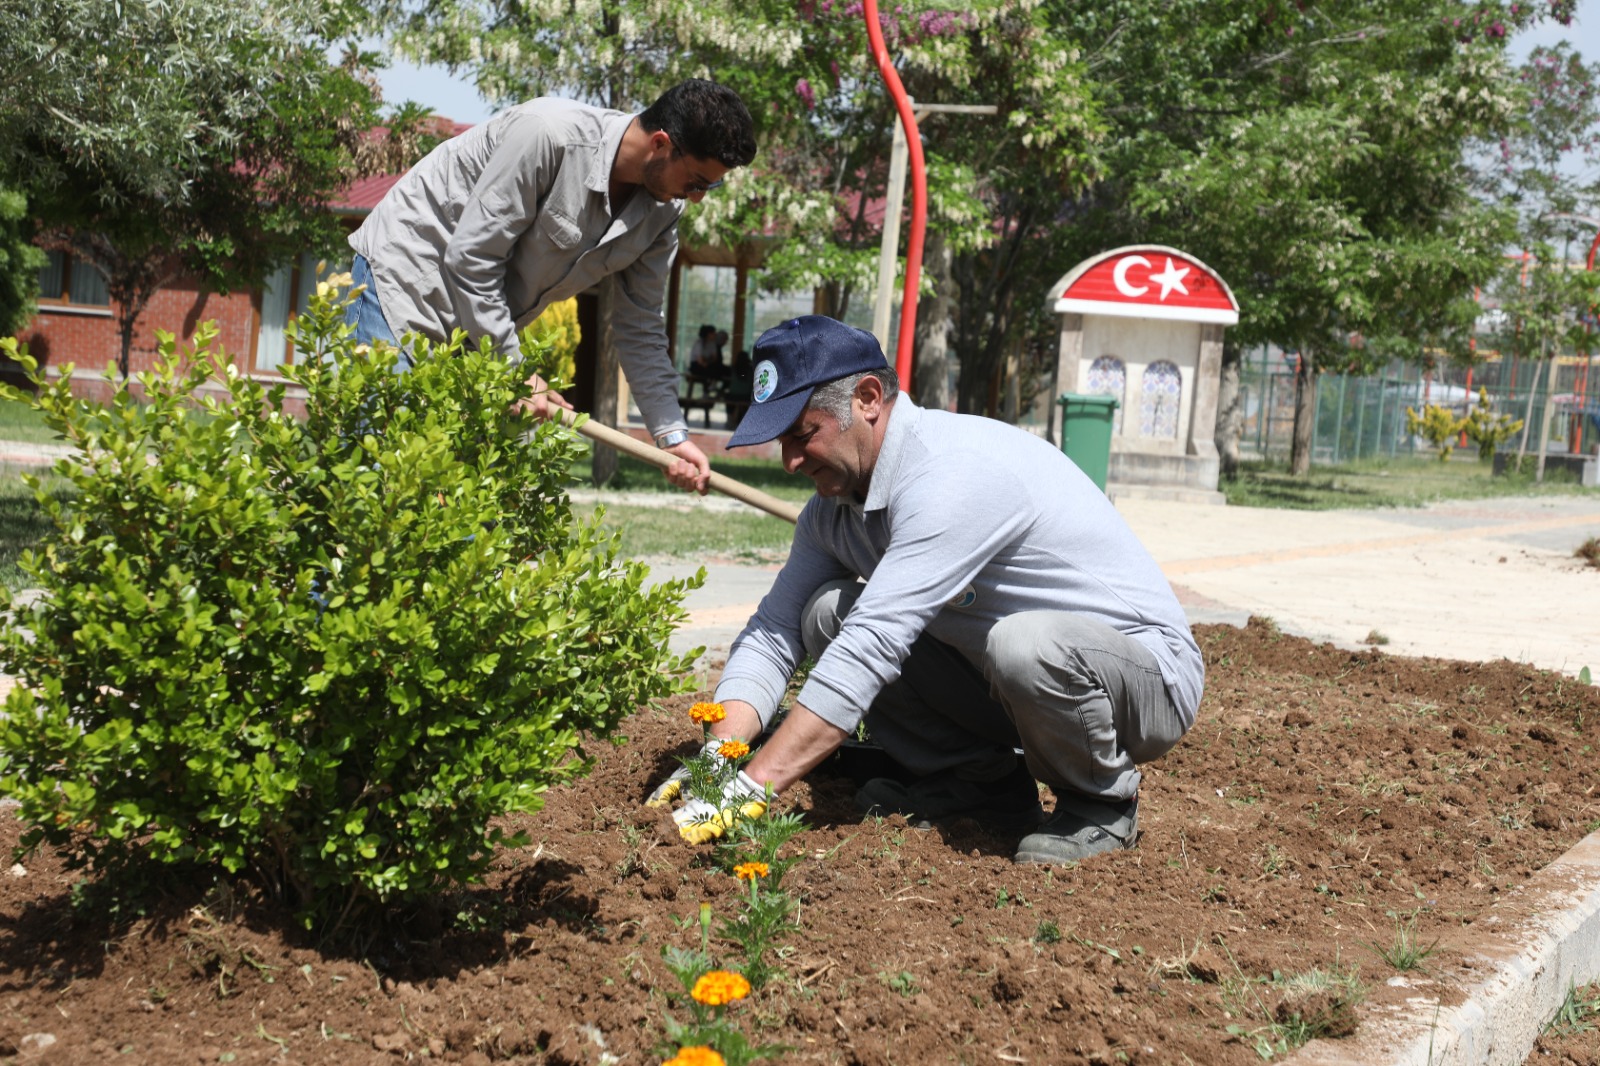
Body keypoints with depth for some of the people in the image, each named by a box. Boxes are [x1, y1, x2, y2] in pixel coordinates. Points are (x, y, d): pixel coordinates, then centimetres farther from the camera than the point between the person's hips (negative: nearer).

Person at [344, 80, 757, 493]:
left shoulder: (661, 211, -7)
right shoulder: (550, 133, -30)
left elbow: (639, 326, 2)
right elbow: (470, 257, -26)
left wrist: (672, 433, -6)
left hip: (484, 323, 7)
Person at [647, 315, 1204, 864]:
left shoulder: (957, 472, -29)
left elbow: (872, 649, -34)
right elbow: (774, 630, 0)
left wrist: (752, 787, -35)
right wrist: (715, 759, -17)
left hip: (1147, 673, -7)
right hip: (1010, 678, 7)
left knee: (1026, 643, -40)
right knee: (828, 613, -6)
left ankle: (1102, 802, -9)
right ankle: (980, 781, 5)